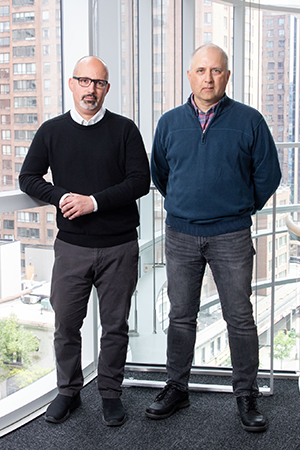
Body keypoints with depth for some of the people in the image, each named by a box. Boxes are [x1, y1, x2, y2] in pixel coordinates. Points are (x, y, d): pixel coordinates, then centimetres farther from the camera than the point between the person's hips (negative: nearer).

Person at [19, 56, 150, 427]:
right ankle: (68, 391, 27)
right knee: (66, 323, 7)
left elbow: (140, 181, -6)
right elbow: (28, 177, 7)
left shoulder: (124, 129, 1)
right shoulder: (51, 131, 7)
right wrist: (61, 197, -11)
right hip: (71, 246, 1)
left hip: (118, 246, -1)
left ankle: (111, 393, 25)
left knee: (115, 325, 8)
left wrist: (94, 201, -16)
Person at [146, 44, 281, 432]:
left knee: (240, 318, 3)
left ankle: (246, 395, 17)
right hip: (181, 235, 2)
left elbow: (267, 175, 5)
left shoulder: (249, 121, -2)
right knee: (181, 316, 10)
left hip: (231, 237, -2)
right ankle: (176, 388, 24)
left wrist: (242, 208, 11)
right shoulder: (170, 122, 6)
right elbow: (159, 174, 20)